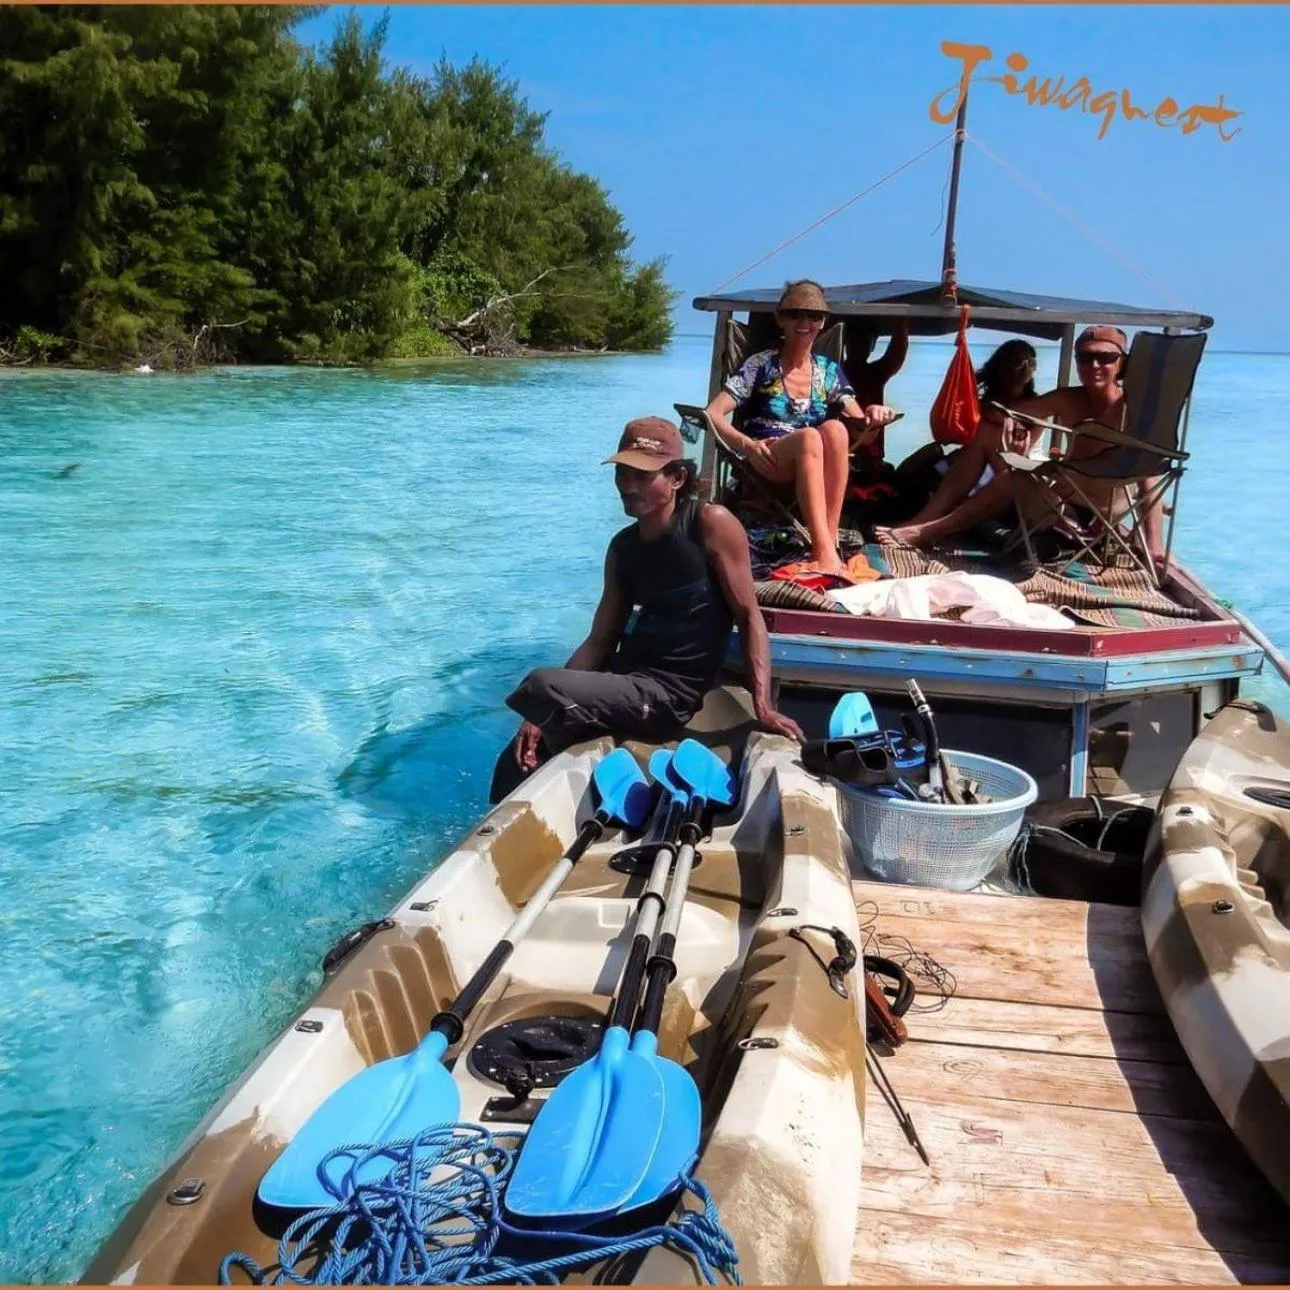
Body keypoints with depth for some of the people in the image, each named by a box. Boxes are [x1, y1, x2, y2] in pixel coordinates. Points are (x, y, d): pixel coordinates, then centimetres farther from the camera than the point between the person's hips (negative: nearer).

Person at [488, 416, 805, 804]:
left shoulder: (711, 525, -10)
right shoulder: (623, 547, 9)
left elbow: (749, 618, -10)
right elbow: (599, 642, 7)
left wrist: (763, 707, -21)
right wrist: (546, 714, -4)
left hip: (671, 695, -6)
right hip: (624, 682, 6)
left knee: (538, 686, -24)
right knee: (518, 760, 0)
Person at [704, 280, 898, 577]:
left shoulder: (829, 371, 12)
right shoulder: (761, 365, 2)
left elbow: (860, 432, 5)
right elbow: (712, 414, -8)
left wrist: (873, 418, -19)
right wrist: (747, 444, -26)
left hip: (814, 469, 3)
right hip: (766, 466, -3)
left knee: (835, 429, -30)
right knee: (810, 437, -35)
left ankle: (829, 541, -36)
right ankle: (824, 551, -48)